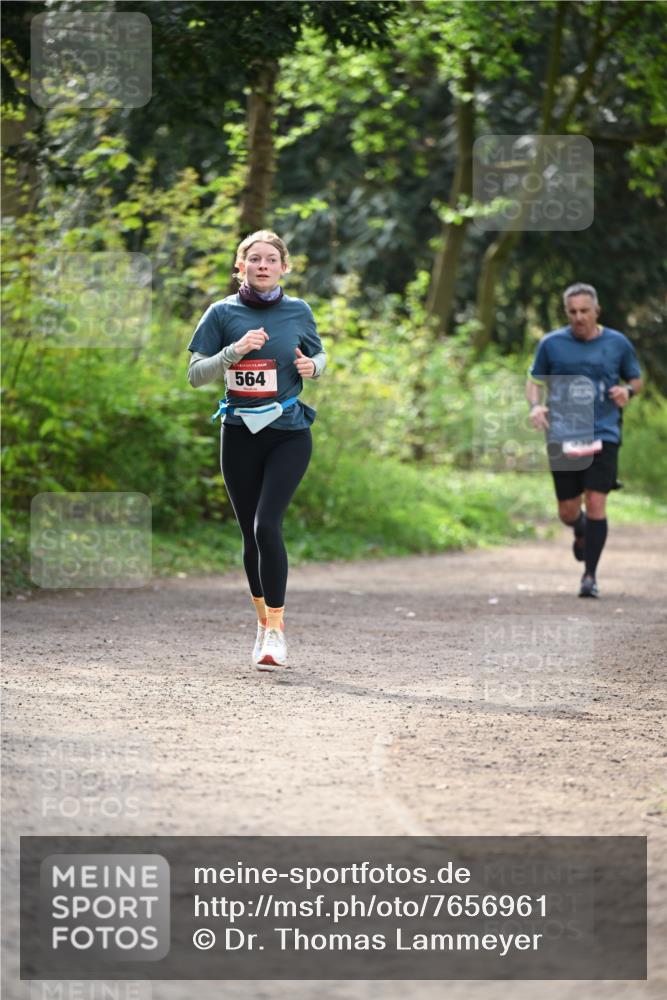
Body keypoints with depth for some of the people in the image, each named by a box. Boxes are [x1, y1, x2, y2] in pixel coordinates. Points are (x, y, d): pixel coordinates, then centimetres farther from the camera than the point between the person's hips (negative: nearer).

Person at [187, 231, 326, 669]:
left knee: (267, 524, -17)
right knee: (251, 533, 7)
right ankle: (265, 620, 25)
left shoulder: (299, 311, 3)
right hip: (241, 435, 1)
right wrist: (235, 351, -18)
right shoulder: (223, 313, 0)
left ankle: (276, 629, -12)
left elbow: (319, 356, 19)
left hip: (289, 434, -1)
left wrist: (311, 366, -5)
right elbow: (195, 374, -3)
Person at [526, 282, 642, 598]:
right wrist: (535, 406, -6)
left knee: (596, 504, -12)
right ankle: (581, 532, 41)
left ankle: (590, 575, -3)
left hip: (603, 435, -1)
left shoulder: (617, 344, 4)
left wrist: (627, 390, -7)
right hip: (563, 437, 1)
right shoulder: (551, 344, 4)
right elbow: (534, 380, 14)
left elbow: (636, 379, 17)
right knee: (567, 511, 4)